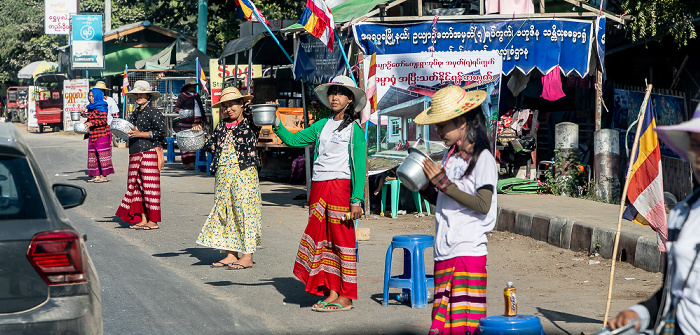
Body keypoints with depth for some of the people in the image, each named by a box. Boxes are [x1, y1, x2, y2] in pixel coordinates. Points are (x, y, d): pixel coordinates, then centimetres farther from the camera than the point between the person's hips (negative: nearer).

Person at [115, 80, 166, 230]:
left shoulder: (154, 113, -6)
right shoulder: (135, 113, 18)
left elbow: (160, 133, -11)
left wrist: (140, 134, -17)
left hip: (149, 152, -8)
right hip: (135, 154, 8)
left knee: (149, 186, -6)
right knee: (137, 186, 6)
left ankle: (153, 221, -3)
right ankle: (142, 219, 11)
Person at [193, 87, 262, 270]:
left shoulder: (250, 122, 0)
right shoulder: (222, 126, 16)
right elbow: (211, 146, 20)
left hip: (245, 173, -6)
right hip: (223, 175, 7)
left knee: (244, 211, -6)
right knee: (225, 211, 7)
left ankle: (247, 256, -2)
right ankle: (231, 254, 13)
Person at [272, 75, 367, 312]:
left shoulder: (354, 128, -1)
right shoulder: (322, 126, 15)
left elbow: (359, 165, -6)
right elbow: (293, 140, 18)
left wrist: (357, 199, -12)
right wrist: (277, 125, 0)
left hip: (341, 186, -6)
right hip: (319, 186, 6)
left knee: (342, 240, -4)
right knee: (322, 240, 5)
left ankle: (346, 297, 1)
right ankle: (331, 292, 11)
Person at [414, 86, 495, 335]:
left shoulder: (482, 158, -7)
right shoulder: (449, 157, 16)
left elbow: (482, 205, -16)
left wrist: (444, 183, -15)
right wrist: (425, 187, 5)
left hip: (468, 251, -7)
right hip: (444, 253, 7)